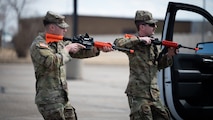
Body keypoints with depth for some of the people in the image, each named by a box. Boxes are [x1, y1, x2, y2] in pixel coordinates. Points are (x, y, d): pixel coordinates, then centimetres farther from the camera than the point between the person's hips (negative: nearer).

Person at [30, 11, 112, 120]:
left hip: (63, 99, 9)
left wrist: (98, 49, -1)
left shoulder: (59, 42, 13)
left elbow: (80, 51, 14)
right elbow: (53, 62, -27)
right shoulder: (38, 45, -14)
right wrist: (67, 49, -13)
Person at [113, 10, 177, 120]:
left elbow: (159, 64, 22)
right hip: (138, 95, -7)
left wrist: (169, 55, 3)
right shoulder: (133, 41, -7)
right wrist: (140, 39, -24)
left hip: (154, 94, 7)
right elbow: (118, 43, -28)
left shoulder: (153, 43, 14)